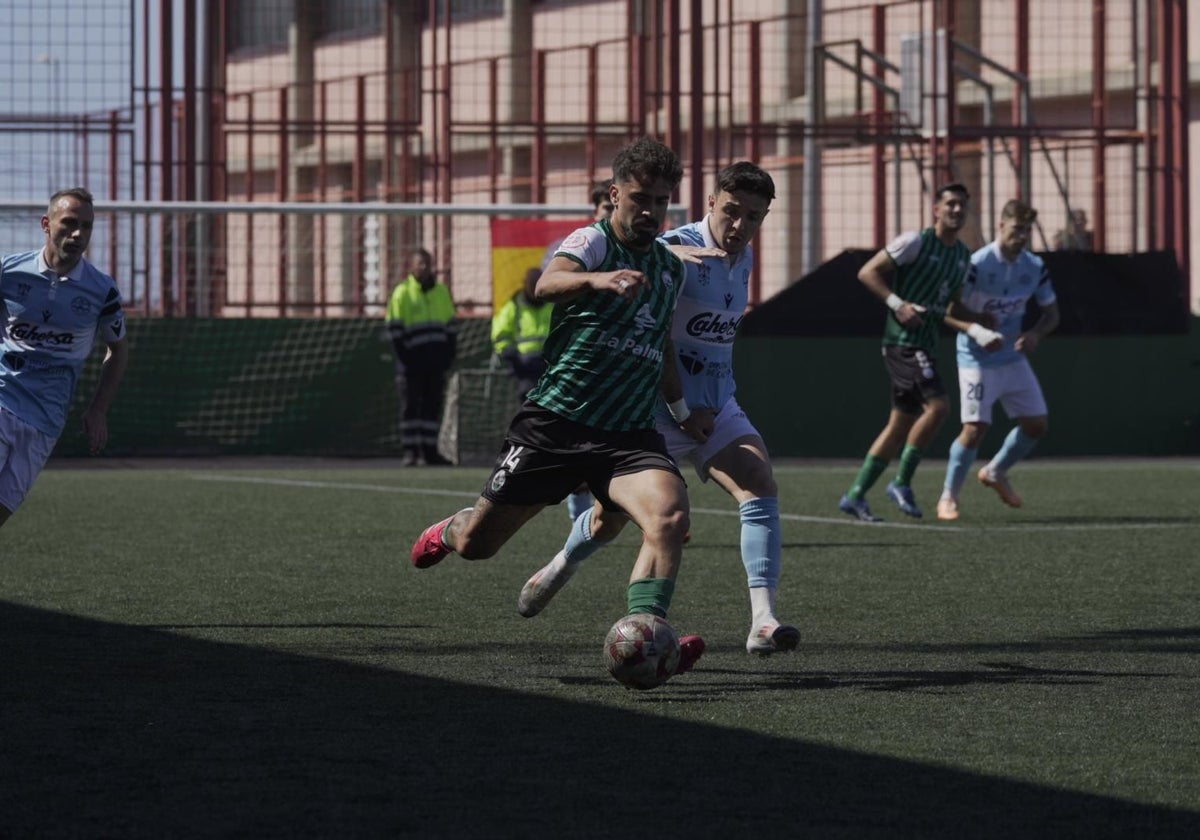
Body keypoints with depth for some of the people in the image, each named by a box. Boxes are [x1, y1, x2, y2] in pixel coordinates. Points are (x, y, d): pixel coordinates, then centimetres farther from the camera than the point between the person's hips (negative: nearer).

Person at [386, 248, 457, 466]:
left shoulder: (442, 292, 13)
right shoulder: (402, 293, -1)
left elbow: (451, 325, 15)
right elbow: (394, 329, -4)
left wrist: (449, 356, 6)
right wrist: (403, 358, -11)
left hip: (437, 360, 4)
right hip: (414, 360, -4)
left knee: (433, 405, 6)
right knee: (412, 405, -3)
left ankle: (429, 450, 10)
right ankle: (410, 450, -2)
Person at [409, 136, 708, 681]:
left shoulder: (670, 268, 15)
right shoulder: (592, 242, -6)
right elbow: (548, 284, -30)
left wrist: (684, 410, 35)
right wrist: (596, 279, -50)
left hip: (629, 435, 4)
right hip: (555, 422, -4)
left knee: (670, 514, -28)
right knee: (476, 543, 7)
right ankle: (448, 532, 44)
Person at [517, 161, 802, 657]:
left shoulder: (743, 259, 8)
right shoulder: (677, 251, -18)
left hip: (716, 406, 5)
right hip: (656, 407, -5)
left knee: (761, 487, -20)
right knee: (611, 518, 9)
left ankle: (763, 621, -28)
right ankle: (562, 566, 45)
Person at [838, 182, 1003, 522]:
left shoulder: (963, 256, 14)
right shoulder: (916, 242, -10)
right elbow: (868, 272, -9)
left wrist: (978, 327, 4)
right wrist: (897, 304, -20)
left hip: (924, 346, 9)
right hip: (903, 340, -9)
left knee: (901, 424, 9)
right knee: (938, 405, -21)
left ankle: (855, 495, 15)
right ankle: (902, 483, -10)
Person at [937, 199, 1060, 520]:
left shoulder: (1035, 267, -2)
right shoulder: (977, 264, -19)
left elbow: (1051, 312, 8)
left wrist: (1036, 334, -12)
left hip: (1013, 358, 6)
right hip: (977, 359, -6)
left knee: (1036, 424, 7)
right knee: (975, 428, -14)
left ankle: (996, 473, 31)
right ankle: (949, 497, 2)